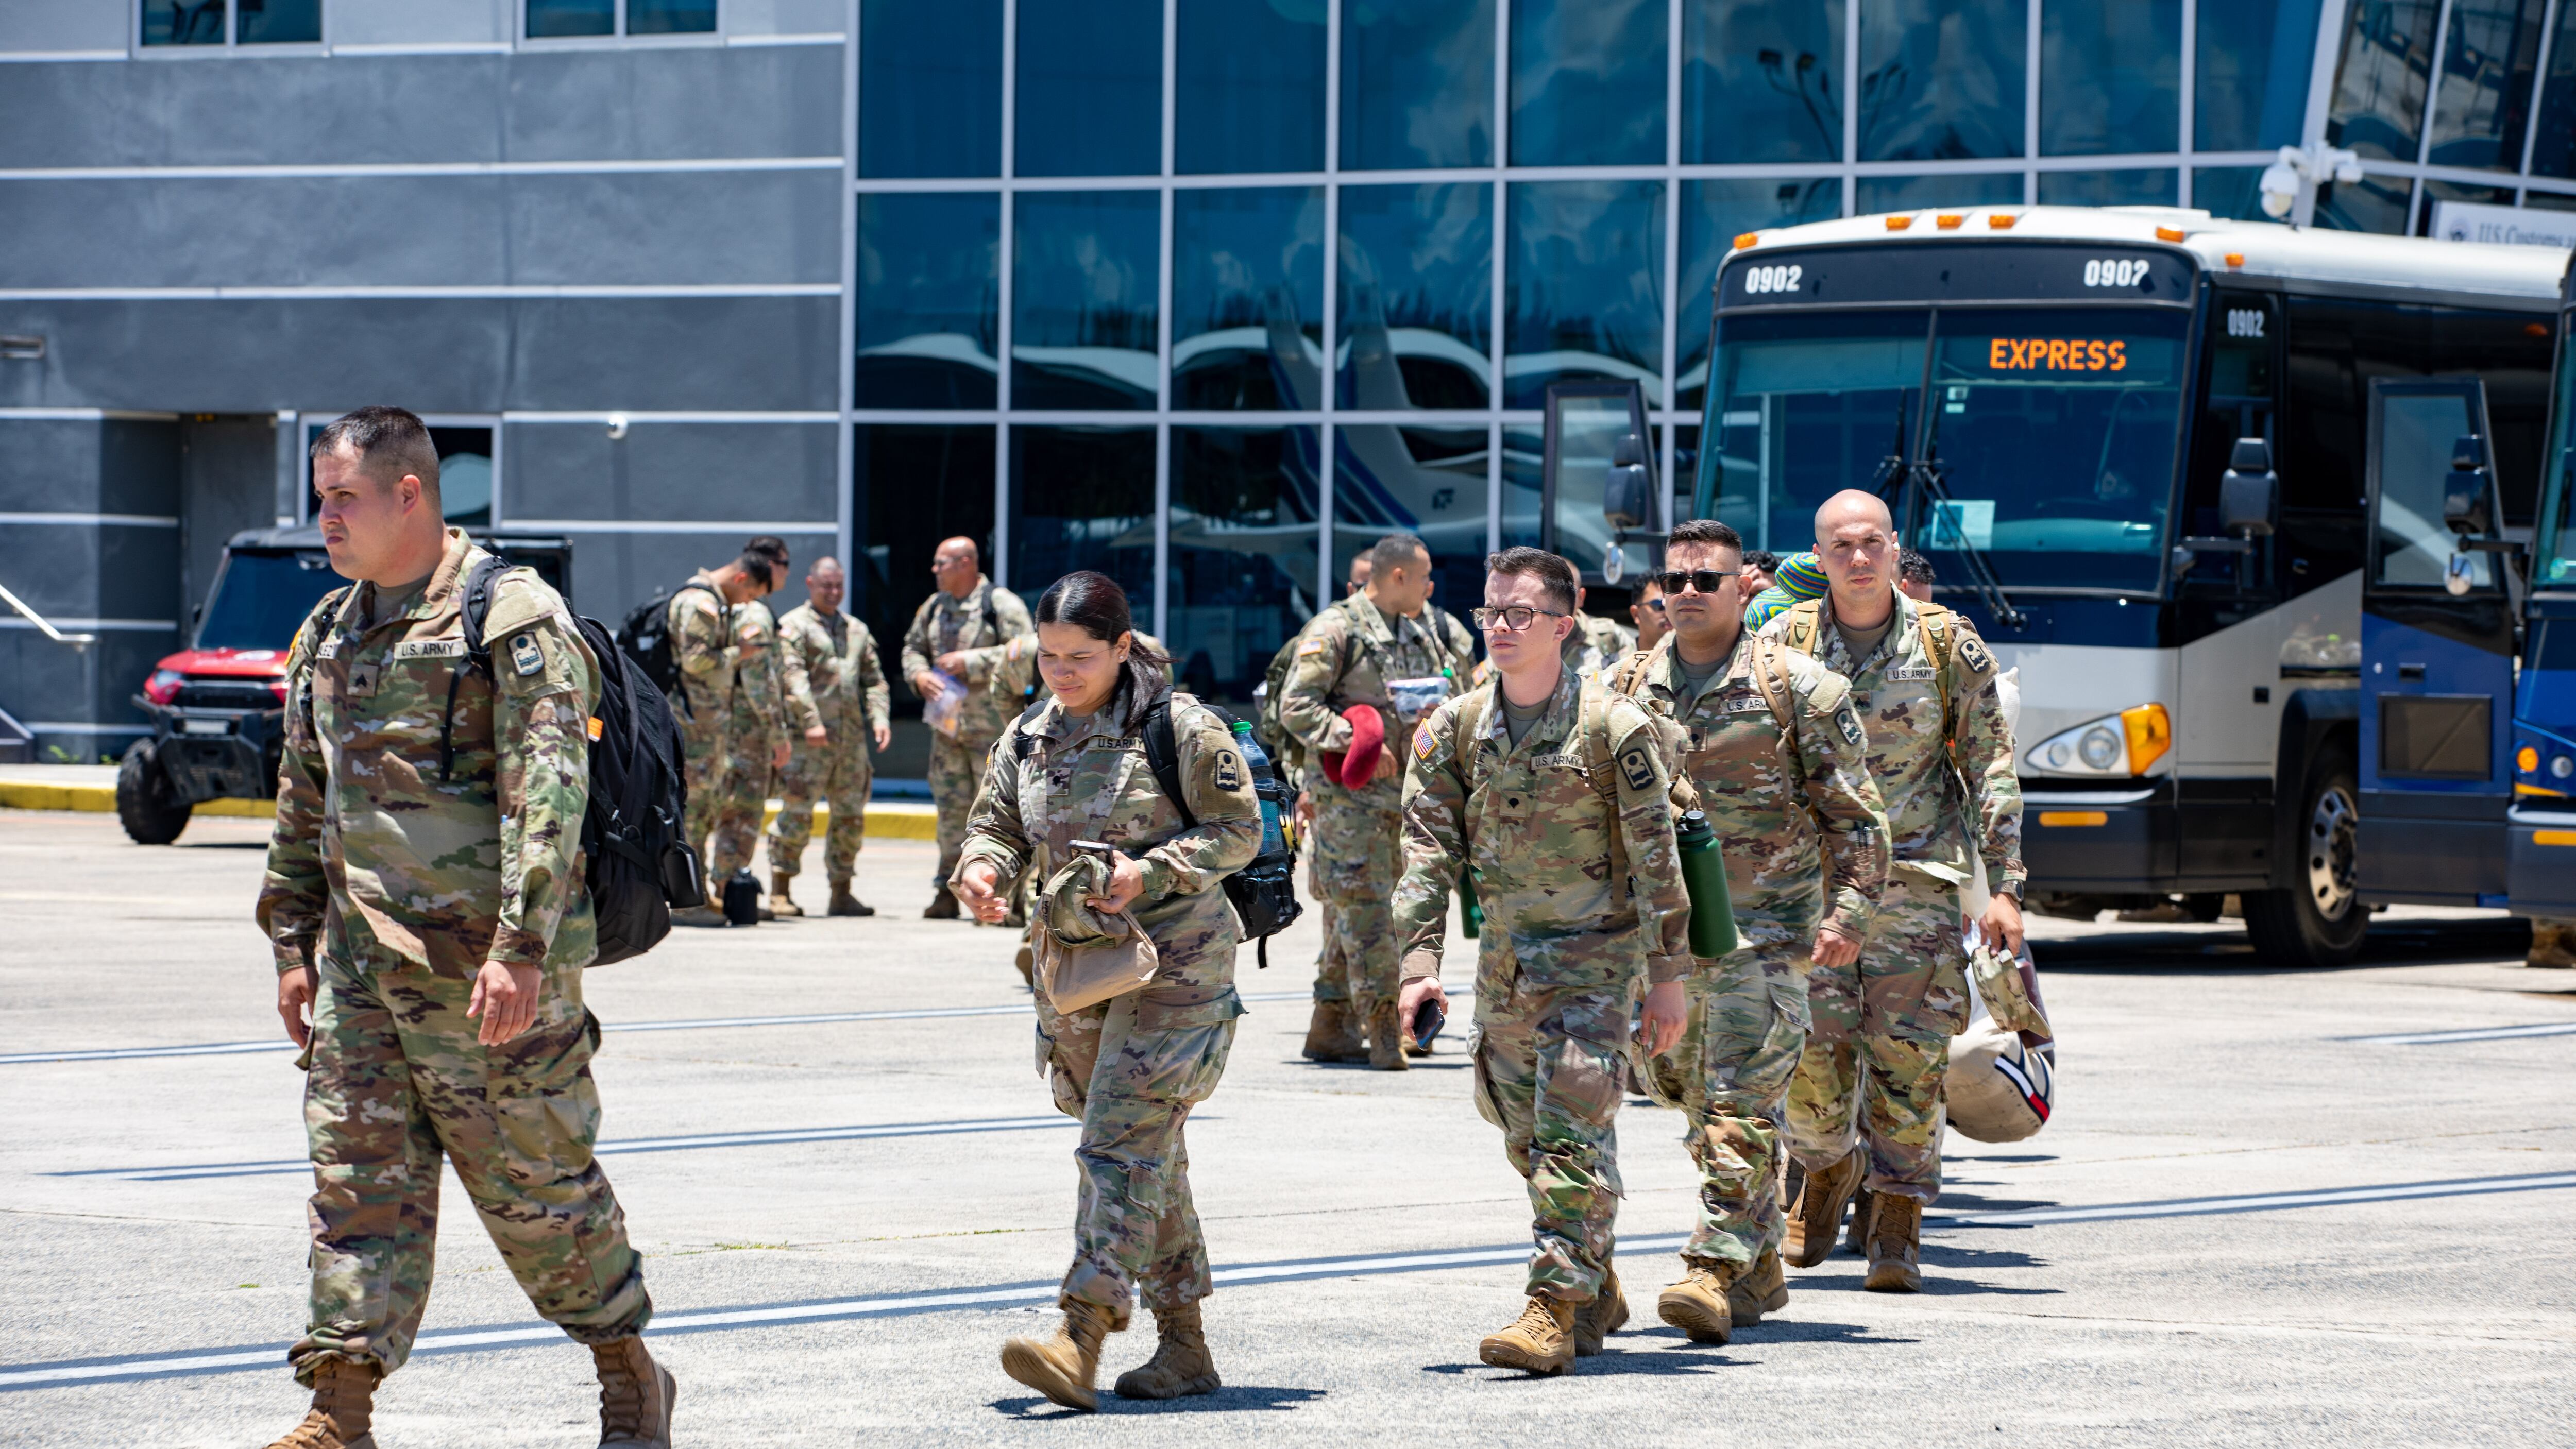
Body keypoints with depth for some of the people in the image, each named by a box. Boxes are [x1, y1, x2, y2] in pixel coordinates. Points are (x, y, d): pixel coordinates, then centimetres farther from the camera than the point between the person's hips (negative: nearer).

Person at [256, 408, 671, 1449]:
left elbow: (549, 795, -17)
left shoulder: (513, 620, -10)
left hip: (487, 967, -6)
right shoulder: (332, 631, 13)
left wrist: (521, 947, -24)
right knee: (358, 1176, 1)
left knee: (537, 1183, 3)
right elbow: (303, 799, 21)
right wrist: (293, 940, 17)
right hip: (360, 961, 6)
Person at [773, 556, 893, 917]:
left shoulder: (857, 630, 20)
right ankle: (780, 892, -3)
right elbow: (793, 678, -12)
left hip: (852, 738, 6)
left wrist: (880, 717, 2)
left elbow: (874, 680, 20)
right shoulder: (794, 626, 0)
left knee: (851, 817, 7)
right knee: (797, 814, -8)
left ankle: (841, 893, 14)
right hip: (808, 741, -6)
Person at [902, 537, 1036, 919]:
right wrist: (919, 675, -1)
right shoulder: (934, 607, 14)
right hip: (946, 724, 7)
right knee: (951, 808, 8)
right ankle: (947, 891, 14)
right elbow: (913, 648, 22)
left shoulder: (1001, 605, -7)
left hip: (991, 726, -6)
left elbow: (1025, 652, -16)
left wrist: (970, 663, -18)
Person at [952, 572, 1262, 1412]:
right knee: (1150, 1153, 12)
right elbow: (997, 825, 12)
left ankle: (1081, 1339, -26)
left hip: (1174, 963, -7)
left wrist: (1150, 872, -21)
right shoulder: (1030, 737, 9)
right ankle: (1183, 1347, 18)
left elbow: (1239, 830, -7)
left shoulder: (1179, 727, -9)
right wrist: (982, 870, -11)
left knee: (1122, 1141, -17)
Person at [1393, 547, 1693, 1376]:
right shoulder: (1455, 730, 0)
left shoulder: (1613, 728, -12)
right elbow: (1428, 850, -1)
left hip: (1597, 952, -6)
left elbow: (1655, 857, -8)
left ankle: (1557, 1306, -15)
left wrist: (1667, 975, -8)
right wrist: (1420, 960, -12)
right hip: (1506, 956, 6)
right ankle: (1598, 1293, 26)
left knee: (1572, 1130, -14)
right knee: (1527, 1137, 12)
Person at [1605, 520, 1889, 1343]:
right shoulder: (1630, 689, 10)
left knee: (1742, 1104, -14)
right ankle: (1760, 1271, 21)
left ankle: (1717, 1268, -17)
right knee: (1703, 1105, 10)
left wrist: (1849, 912, -9)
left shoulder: (1796, 688, -3)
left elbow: (1855, 813, -1)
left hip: (1765, 927, -5)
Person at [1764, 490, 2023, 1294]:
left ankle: (1896, 1231, 2)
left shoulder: (1948, 645, 1)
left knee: (1909, 1060, -6)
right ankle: (1827, 1170, 24)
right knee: (1813, 1055, -6)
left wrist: (2004, 887, -4)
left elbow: (1991, 769, 3)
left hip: (1915, 880, -1)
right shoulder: (1785, 643, 3)